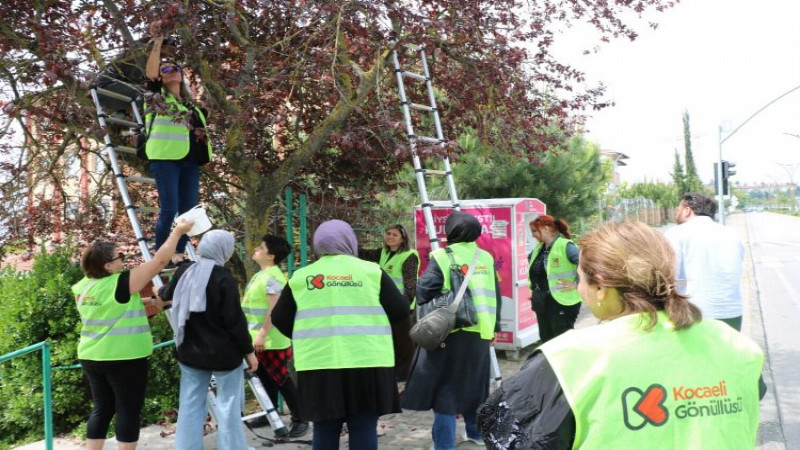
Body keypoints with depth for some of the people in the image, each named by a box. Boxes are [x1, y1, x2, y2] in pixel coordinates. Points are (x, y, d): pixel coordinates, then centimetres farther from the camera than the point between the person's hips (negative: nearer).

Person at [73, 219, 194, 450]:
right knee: (128, 411, 3)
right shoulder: (121, 283, -17)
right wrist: (177, 232, -6)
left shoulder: (83, 287, 4)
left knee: (102, 409, 15)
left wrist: (143, 302, 18)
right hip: (124, 358, -7)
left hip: (91, 357, 7)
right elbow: (160, 260, -15)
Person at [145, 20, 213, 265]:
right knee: (169, 208, -12)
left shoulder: (191, 104, 23)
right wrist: (157, 42, -14)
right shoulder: (158, 96, 7)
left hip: (189, 160, 6)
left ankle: (179, 254, 9)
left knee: (188, 210, 2)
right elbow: (150, 72, -10)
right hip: (166, 158, -6)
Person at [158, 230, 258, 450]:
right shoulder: (224, 278, -17)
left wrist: (161, 291, 46)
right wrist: (248, 351, -5)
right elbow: (235, 321, -16)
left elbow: (168, 295, 22)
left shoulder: (184, 271, 1)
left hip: (190, 351, 6)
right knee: (228, 405, 5)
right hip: (223, 353, -6)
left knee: (190, 404, 11)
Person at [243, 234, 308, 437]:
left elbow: (275, 309, -26)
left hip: (271, 340, -10)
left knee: (281, 379, -4)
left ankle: (299, 419, 4)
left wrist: (262, 334, -28)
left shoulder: (273, 276, -19)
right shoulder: (261, 274, 13)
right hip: (259, 338, 10)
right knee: (265, 379, 18)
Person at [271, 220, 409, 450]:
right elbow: (400, 310, 0)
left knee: (325, 430, 9)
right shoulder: (371, 271, 2)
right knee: (364, 429, 5)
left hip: (318, 366, 2)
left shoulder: (300, 277, 7)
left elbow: (280, 319, 10)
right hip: (367, 363, -1)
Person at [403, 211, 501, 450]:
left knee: (445, 388, 1)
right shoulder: (486, 257, 7)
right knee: (472, 383, 22)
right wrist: (494, 327, 21)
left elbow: (424, 292, -13)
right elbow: (496, 295, 12)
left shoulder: (442, 257, -8)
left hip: (450, 331, -5)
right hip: (480, 331, 5)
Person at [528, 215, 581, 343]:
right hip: (541, 303, 8)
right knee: (546, 341, 15)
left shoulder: (565, 246, -16)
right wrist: (534, 290, 18)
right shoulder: (538, 248, 10)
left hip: (562, 302, -8)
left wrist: (576, 284, -19)